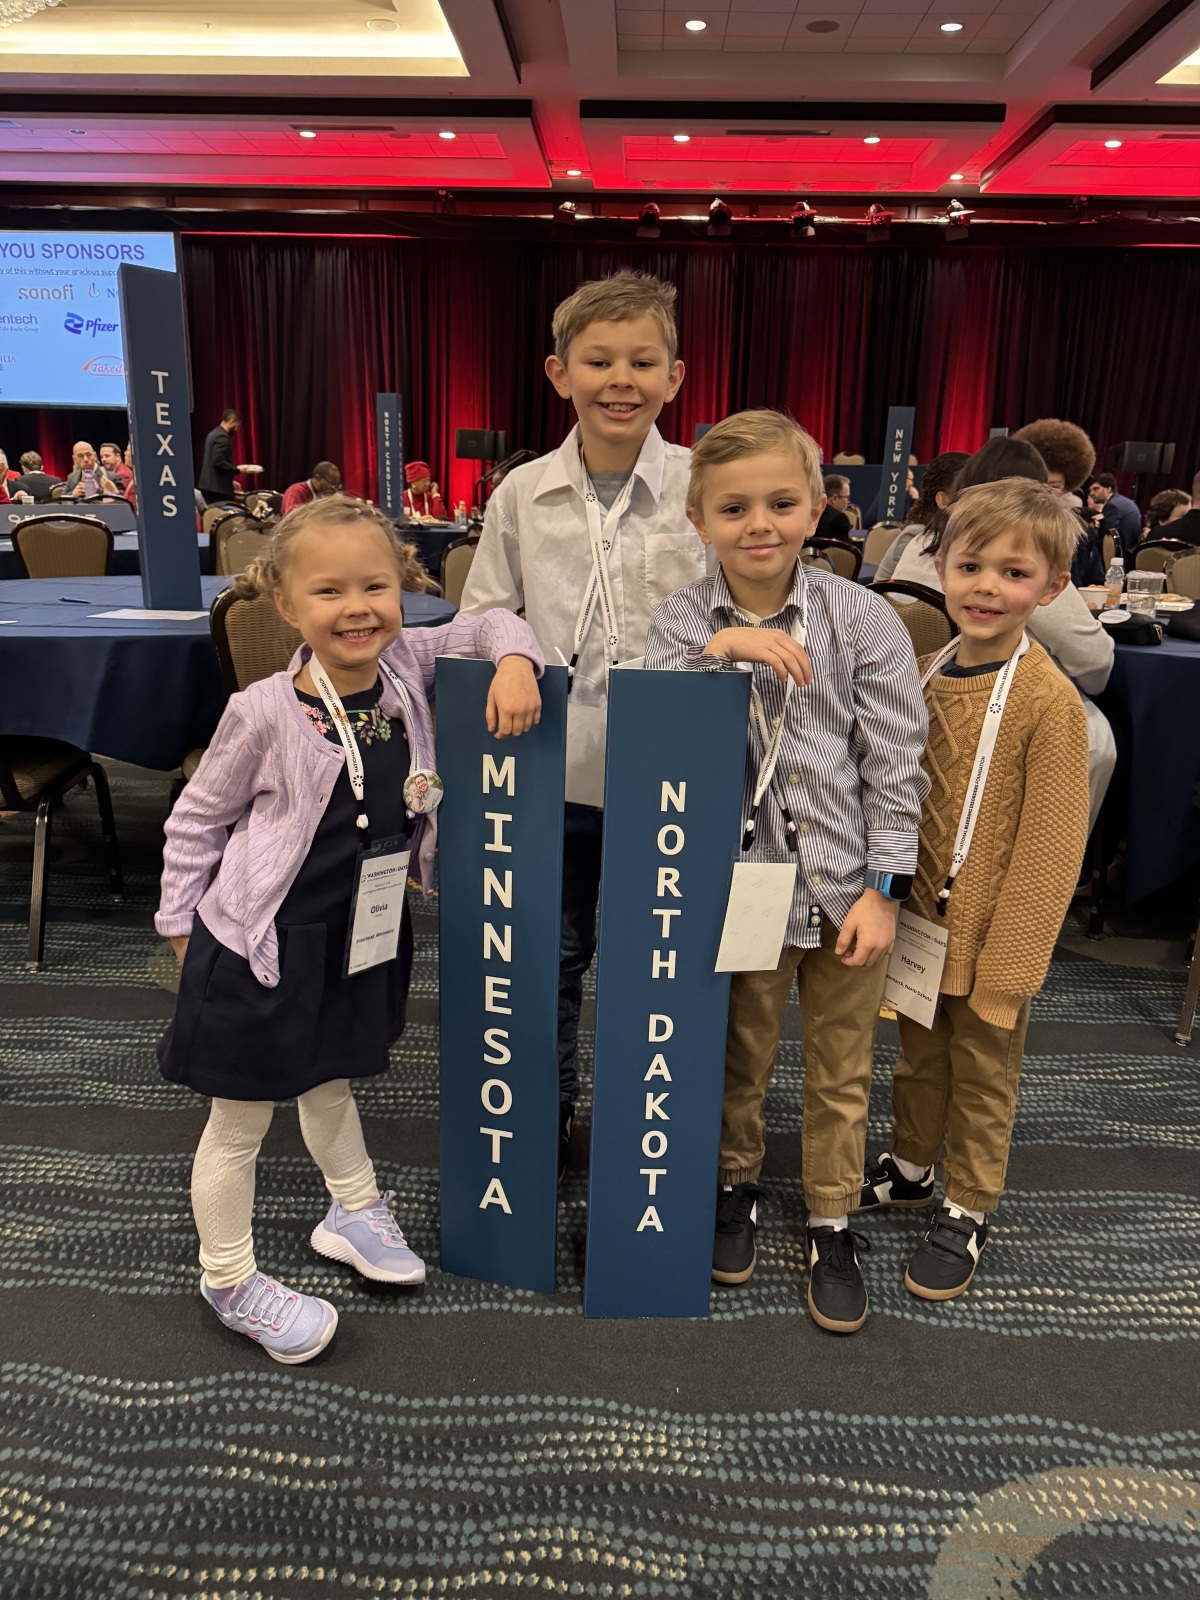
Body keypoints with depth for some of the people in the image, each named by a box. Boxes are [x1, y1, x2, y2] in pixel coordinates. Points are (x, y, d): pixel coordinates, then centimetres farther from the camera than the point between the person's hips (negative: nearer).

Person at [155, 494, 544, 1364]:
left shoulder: (406, 666, -10)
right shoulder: (264, 712, -20)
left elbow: (489, 624, 2)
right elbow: (198, 818, -7)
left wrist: (515, 660, -19)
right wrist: (182, 922, -1)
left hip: (361, 931, 5)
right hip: (264, 942, -5)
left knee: (329, 1082, 28)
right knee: (242, 1119, 11)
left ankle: (354, 1212, 50)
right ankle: (230, 1281, 32)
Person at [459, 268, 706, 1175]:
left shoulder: (705, 490, -4)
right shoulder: (522, 494, 1)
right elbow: (482, 621, 6)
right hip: (551, 771, 2)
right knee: (550, 955, 16)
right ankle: (541, 1122, 39)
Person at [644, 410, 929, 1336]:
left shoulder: (863, 619, -6)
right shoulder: (684, 624, -3)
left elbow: (896, 761, -5)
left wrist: (883, 888, -8)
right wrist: (719, 650, -27)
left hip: (849, 887, 0)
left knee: (842, 1073, 15)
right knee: (741, 1061, 19)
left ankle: (832, 1226, 36)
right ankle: (736, 1188, 44)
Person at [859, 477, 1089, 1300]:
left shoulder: (1049, 700, -19)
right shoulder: (923, 675, 0)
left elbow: (1051, 845, -18)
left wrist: (1007, 960, -17)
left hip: (993, 938, -5)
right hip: (919, 922, 6)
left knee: (983, 1078, 14)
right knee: (919, 1055, 24)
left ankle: (968, 1209, 34)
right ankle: (910, 1164, 46)